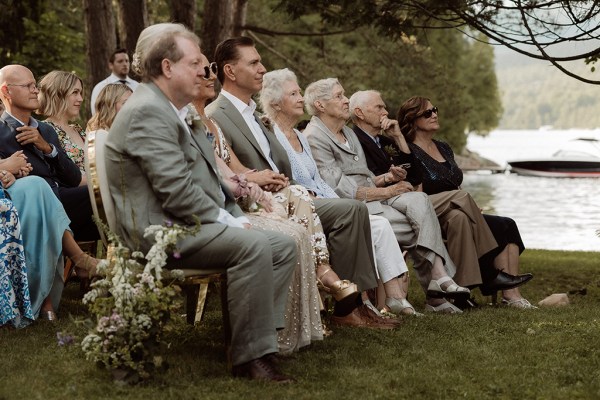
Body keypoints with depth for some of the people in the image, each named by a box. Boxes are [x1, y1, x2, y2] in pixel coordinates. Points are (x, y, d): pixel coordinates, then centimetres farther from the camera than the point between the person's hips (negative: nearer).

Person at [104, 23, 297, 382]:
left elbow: (208, 176, 21)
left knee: (284, 247, 0)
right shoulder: (147, 111, -15)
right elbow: (176, 192, -23)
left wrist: (238, 217, 6)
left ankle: (262, 336, -4)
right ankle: (251, 358, -22)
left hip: (192, 223, 11)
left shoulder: (179, 111, 19)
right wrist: (230, 222, -15)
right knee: (253, 246, -29)